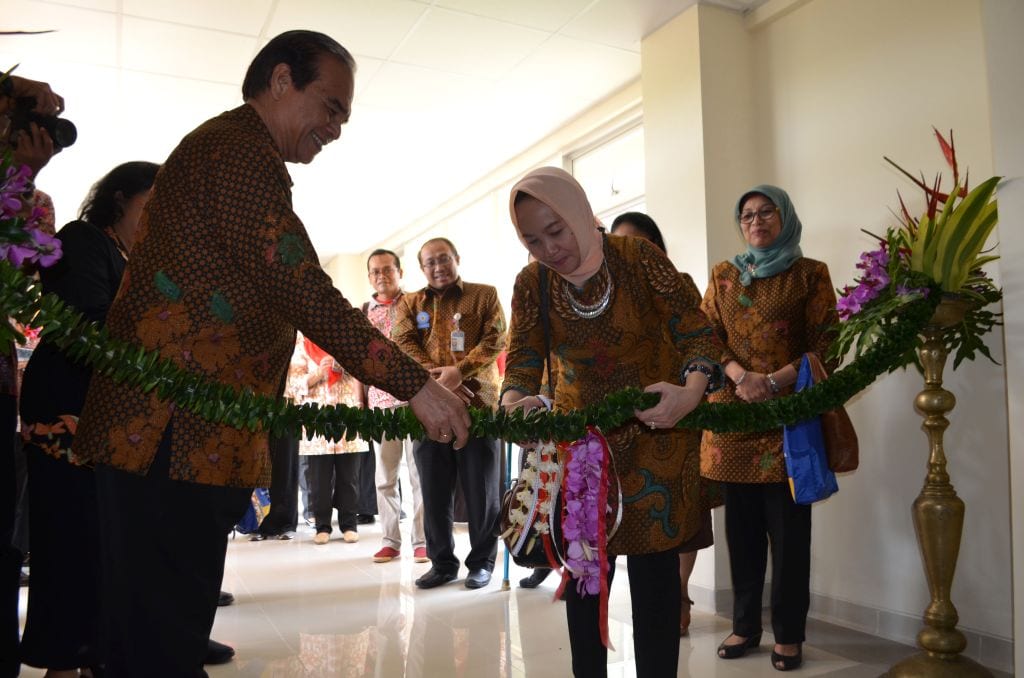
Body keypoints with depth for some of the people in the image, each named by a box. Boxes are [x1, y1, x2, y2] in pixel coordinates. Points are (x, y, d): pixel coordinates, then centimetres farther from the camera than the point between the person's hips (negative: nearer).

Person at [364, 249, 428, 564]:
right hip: (380, 401, 4)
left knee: (419, 473, 0)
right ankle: (390, 541, 17)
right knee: (384, 476, 8)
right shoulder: (363, 313, 13)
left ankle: (422, 540, 8)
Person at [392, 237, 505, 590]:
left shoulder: (484, 295, 8)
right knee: (434, 489, 7)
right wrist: (437, 380, -13)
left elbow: (495, 339, -3)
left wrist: (460, 371, -17)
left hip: (478, 403, -2)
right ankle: (442, 562, 19)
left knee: (481, 488, 3)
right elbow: (404, 344, 2)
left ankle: (482, 561, 17)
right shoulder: (409, 303, 16)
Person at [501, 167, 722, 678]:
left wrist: (691, 391, -32)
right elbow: (521, 364, -7)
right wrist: (514, 404, -30)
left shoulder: (639, 259, -16)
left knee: (653, 571, 1)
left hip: (656, 430, -3)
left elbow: (694, 330, -13)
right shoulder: (532, 285, -6)